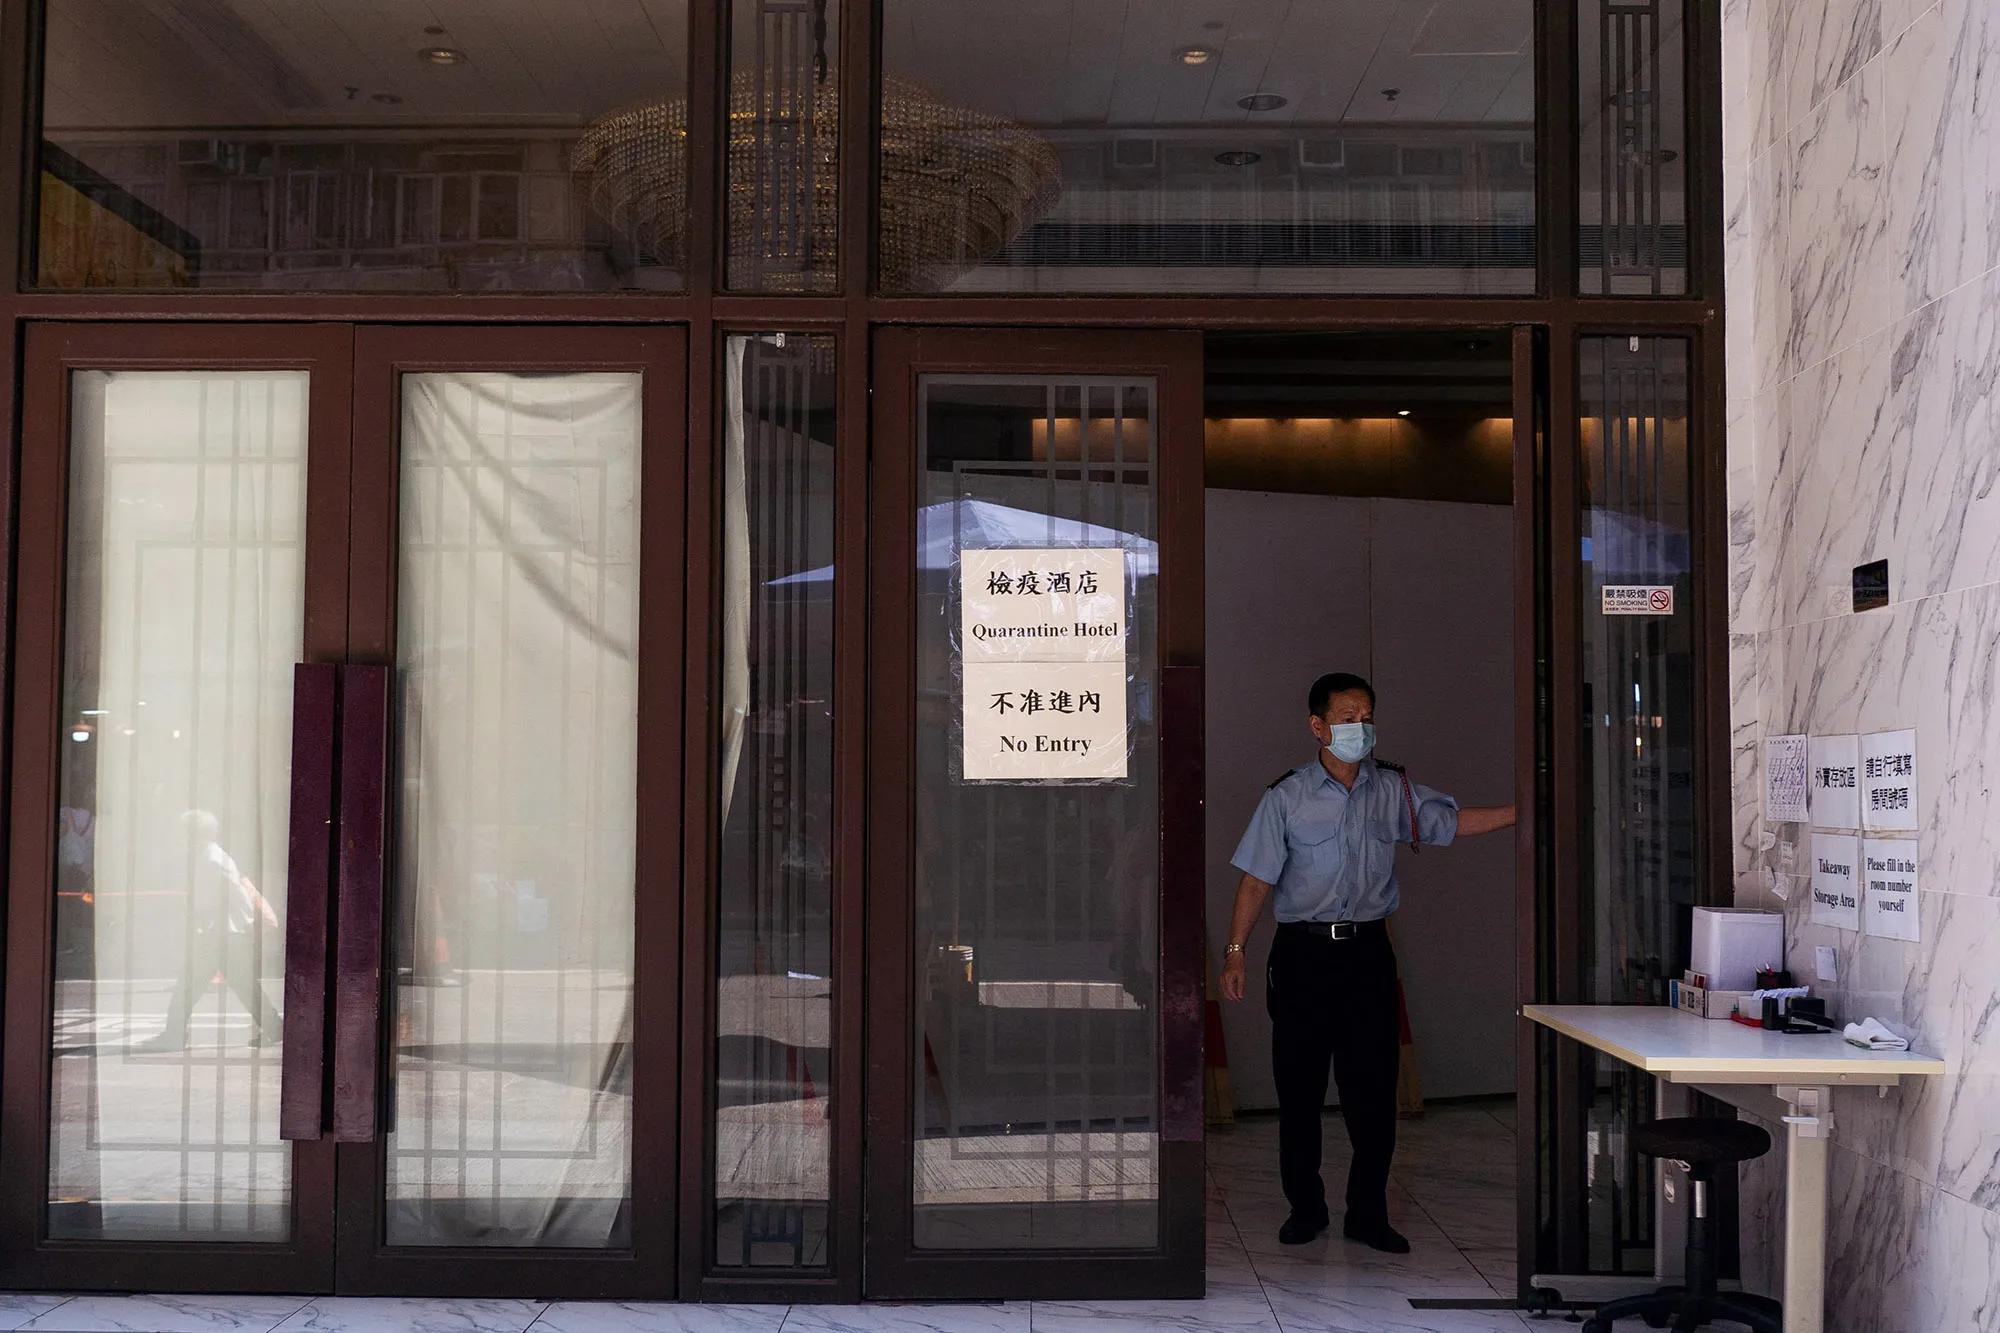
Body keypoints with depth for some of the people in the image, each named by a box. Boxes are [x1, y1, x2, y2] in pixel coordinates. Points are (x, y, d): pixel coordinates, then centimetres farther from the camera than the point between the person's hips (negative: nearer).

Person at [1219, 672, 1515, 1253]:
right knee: (1299, 1085, 4)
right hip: (1304, 951, -2)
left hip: (1368, 949, 2)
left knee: (1374, 1086, 2)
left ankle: (1368, 1214, 15)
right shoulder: (1286, 797, -2)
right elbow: (1257, 879, -3)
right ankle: (1305, 1208, 20)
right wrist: (1235, 951, -7)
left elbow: (1451, 821, 6)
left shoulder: (1393, 790, 7)